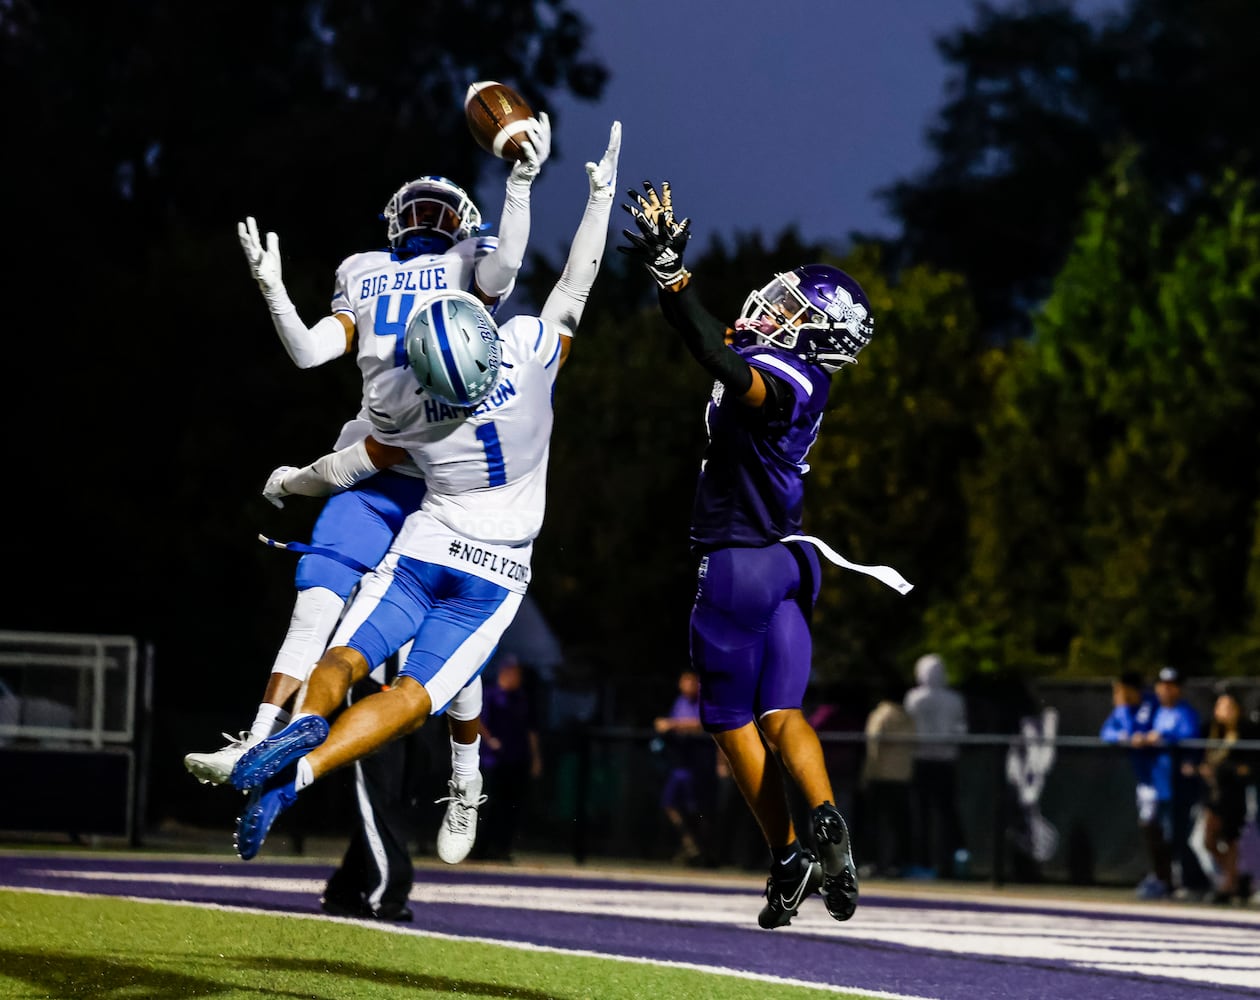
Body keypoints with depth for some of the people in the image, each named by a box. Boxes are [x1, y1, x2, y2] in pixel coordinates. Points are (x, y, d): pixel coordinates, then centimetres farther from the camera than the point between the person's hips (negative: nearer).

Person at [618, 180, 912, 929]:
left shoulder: (779, 382, -21)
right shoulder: (792, 371, 7)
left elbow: (721, 363, -40)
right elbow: (715, 338, 19)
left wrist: (675, 275, -41)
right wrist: (664, 264, 13)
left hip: (738, 563, -8)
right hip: (789, 558, 8)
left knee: (733, 719, 5)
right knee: (780, 712, 2)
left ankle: (788, 858, -1)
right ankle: (825, 818, -23)